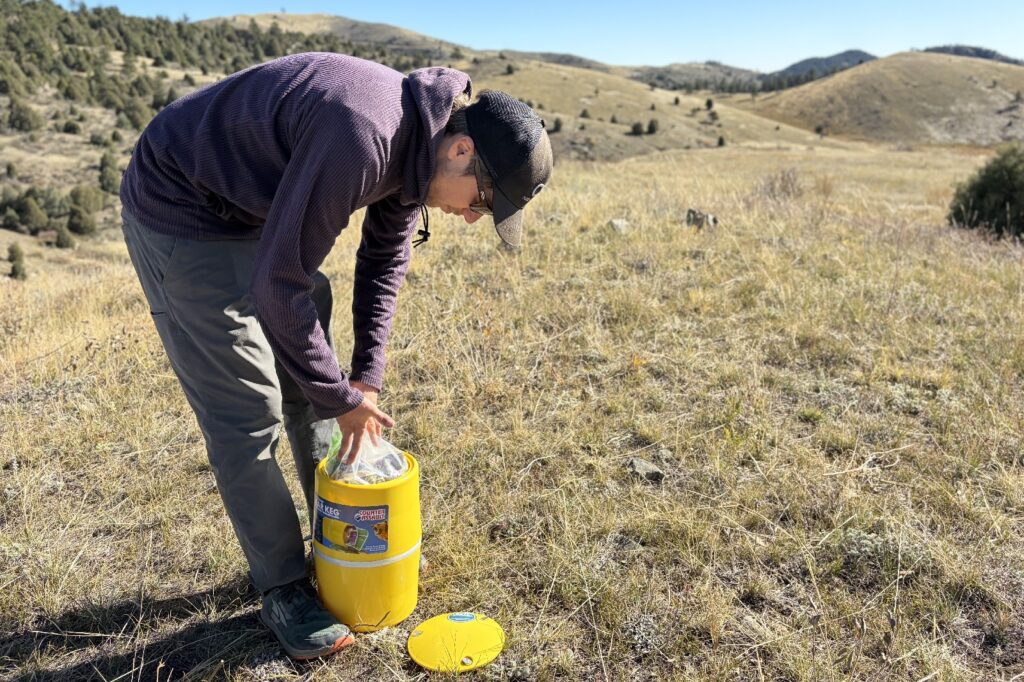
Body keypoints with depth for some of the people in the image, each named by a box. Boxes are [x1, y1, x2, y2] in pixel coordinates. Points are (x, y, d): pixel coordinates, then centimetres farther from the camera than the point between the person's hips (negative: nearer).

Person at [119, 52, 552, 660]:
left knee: (311, 382, 11)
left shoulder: (420, 143, -8)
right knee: (247, 412, -7)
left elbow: (385, 260, 4)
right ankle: (284, 588, 10)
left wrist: (367, 378, -2)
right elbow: (279, 283, -31)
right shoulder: (361, 136, -37)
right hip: (181, 214, -8)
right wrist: (340, 397, -19)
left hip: (260, 213, 9)